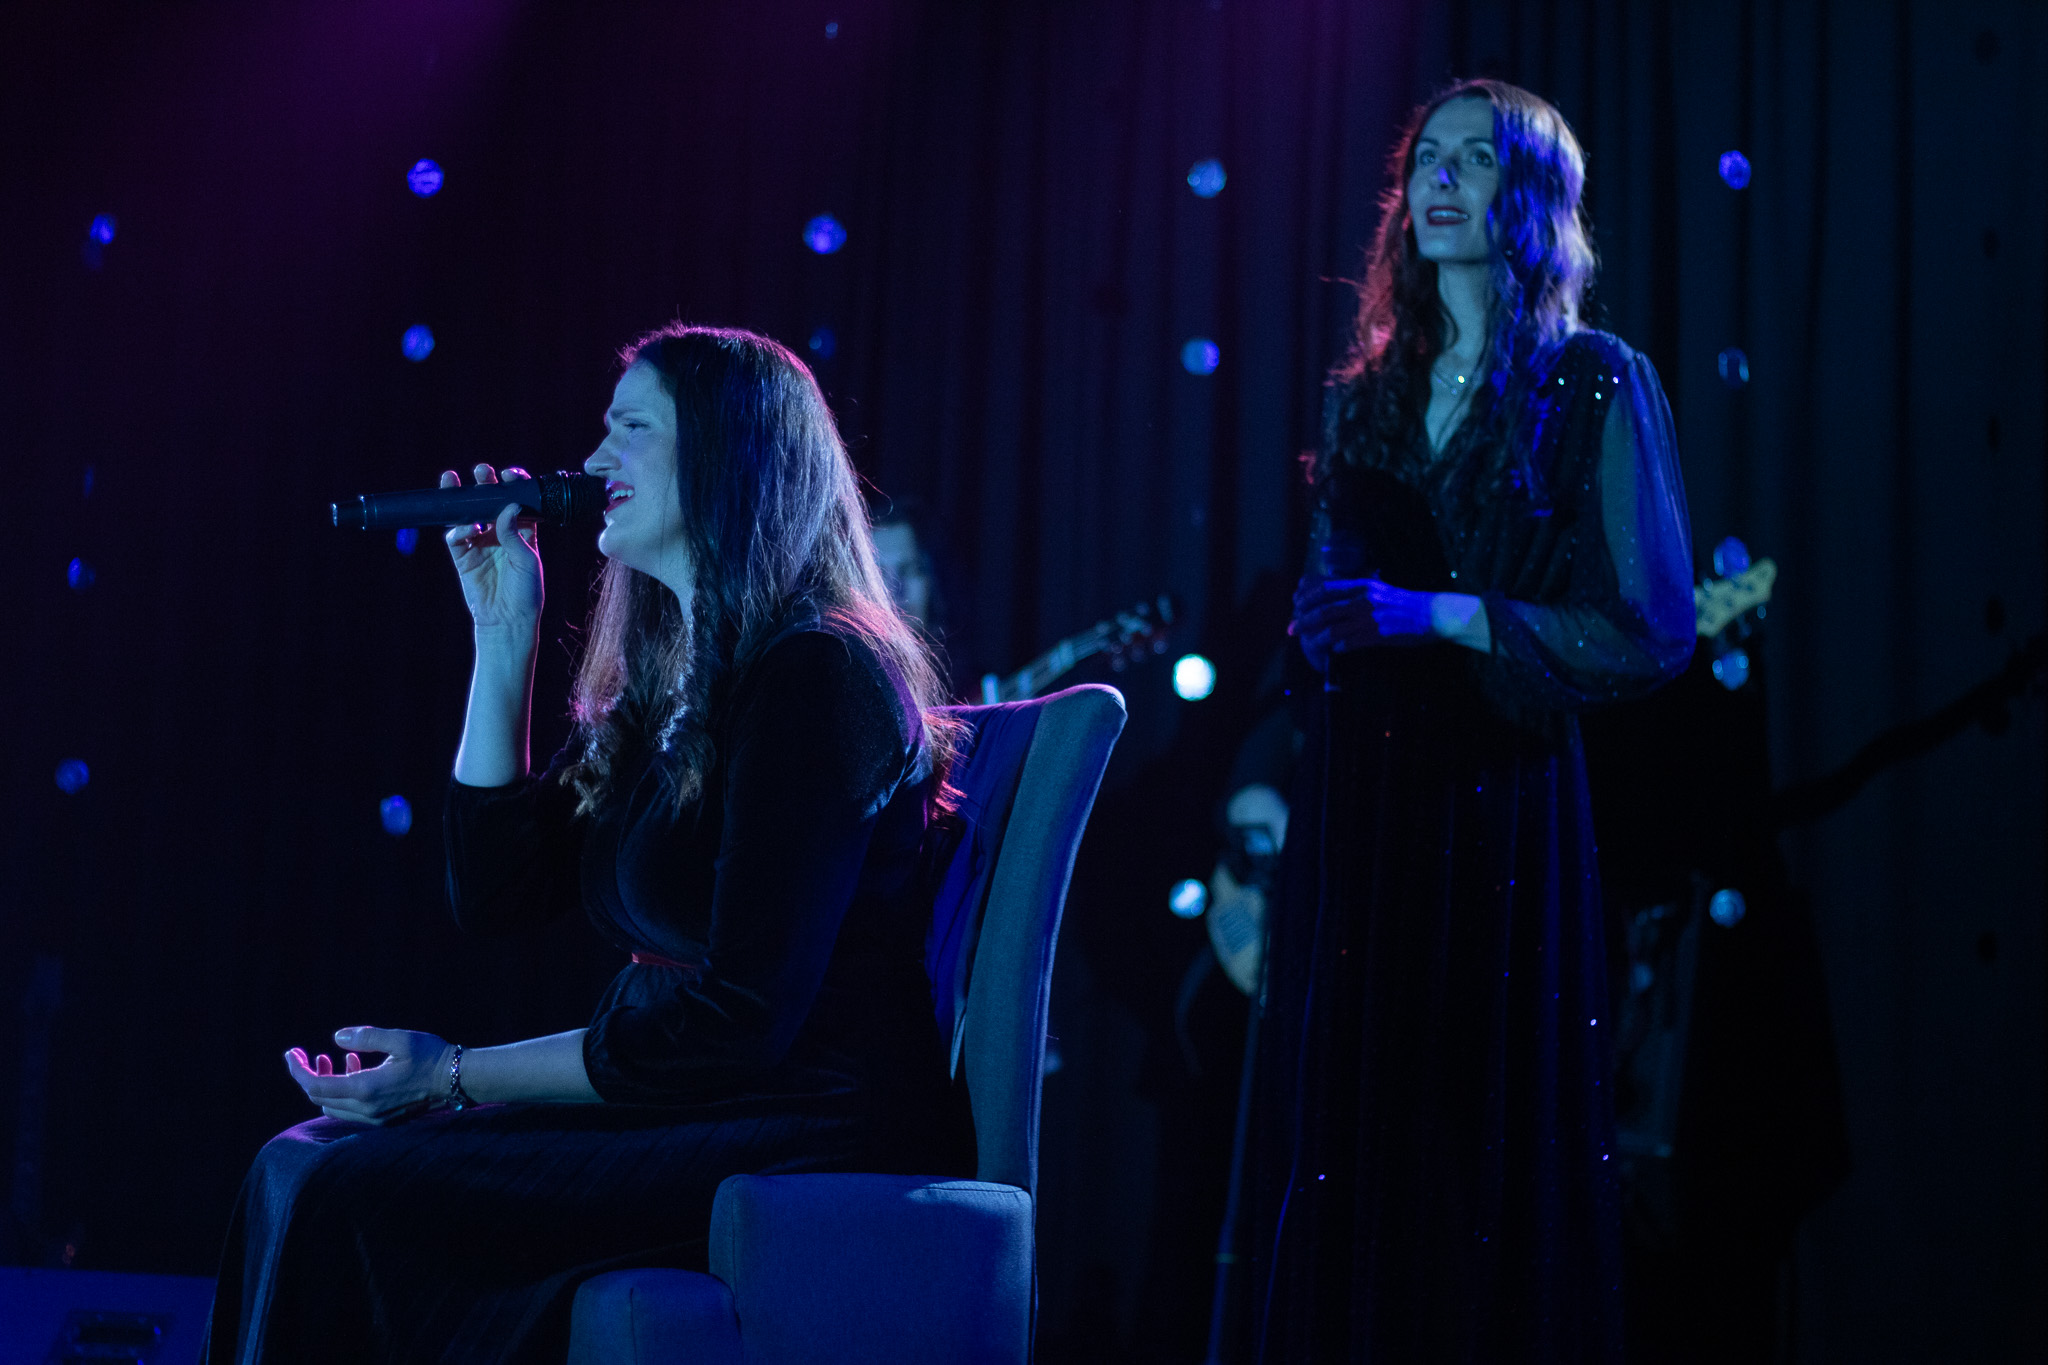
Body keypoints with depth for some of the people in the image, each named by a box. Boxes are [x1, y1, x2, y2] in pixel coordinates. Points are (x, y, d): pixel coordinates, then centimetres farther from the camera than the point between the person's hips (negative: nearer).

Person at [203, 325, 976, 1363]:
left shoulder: (818, 674, -13)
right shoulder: (664, 685, 16)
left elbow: (746, 1015, -19)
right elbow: (497, 891, 13)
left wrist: (460, 1077, -15)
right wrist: (503, 634, 10)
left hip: (822, 1142, -9)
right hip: (692, 1113, 9)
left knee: (353, 1191, -20)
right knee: (305, 1165, -7)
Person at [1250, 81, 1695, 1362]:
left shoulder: (1597, 384, -1)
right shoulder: (1371, 391, 15)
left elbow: (1650, 634, -8)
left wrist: (1441, 614, -14)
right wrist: (1329, 619, 5)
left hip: (1503, 806, -5)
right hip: (1358, 806, 5)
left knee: (1495, 1154, -3)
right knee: (1347, 1142, 4)